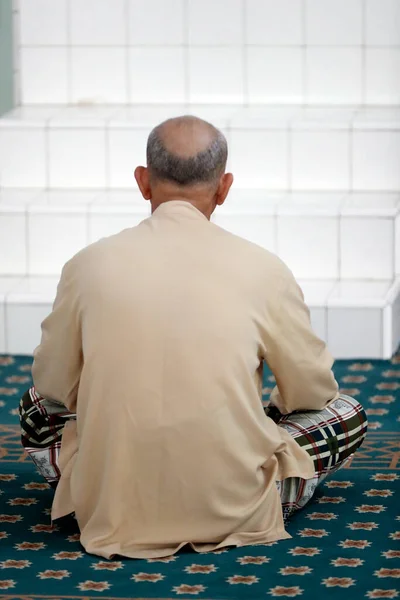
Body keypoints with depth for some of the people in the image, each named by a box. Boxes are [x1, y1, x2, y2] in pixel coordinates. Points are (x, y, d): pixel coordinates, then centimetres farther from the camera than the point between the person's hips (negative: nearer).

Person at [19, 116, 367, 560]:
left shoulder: (89, 265, -4)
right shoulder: (262, 270, -7)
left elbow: (53, 384, 9)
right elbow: (311, 392, 5)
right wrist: (272, 414, 29)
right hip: (232, 510, -1)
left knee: (37, 409, 31)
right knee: (348, 414, 22)